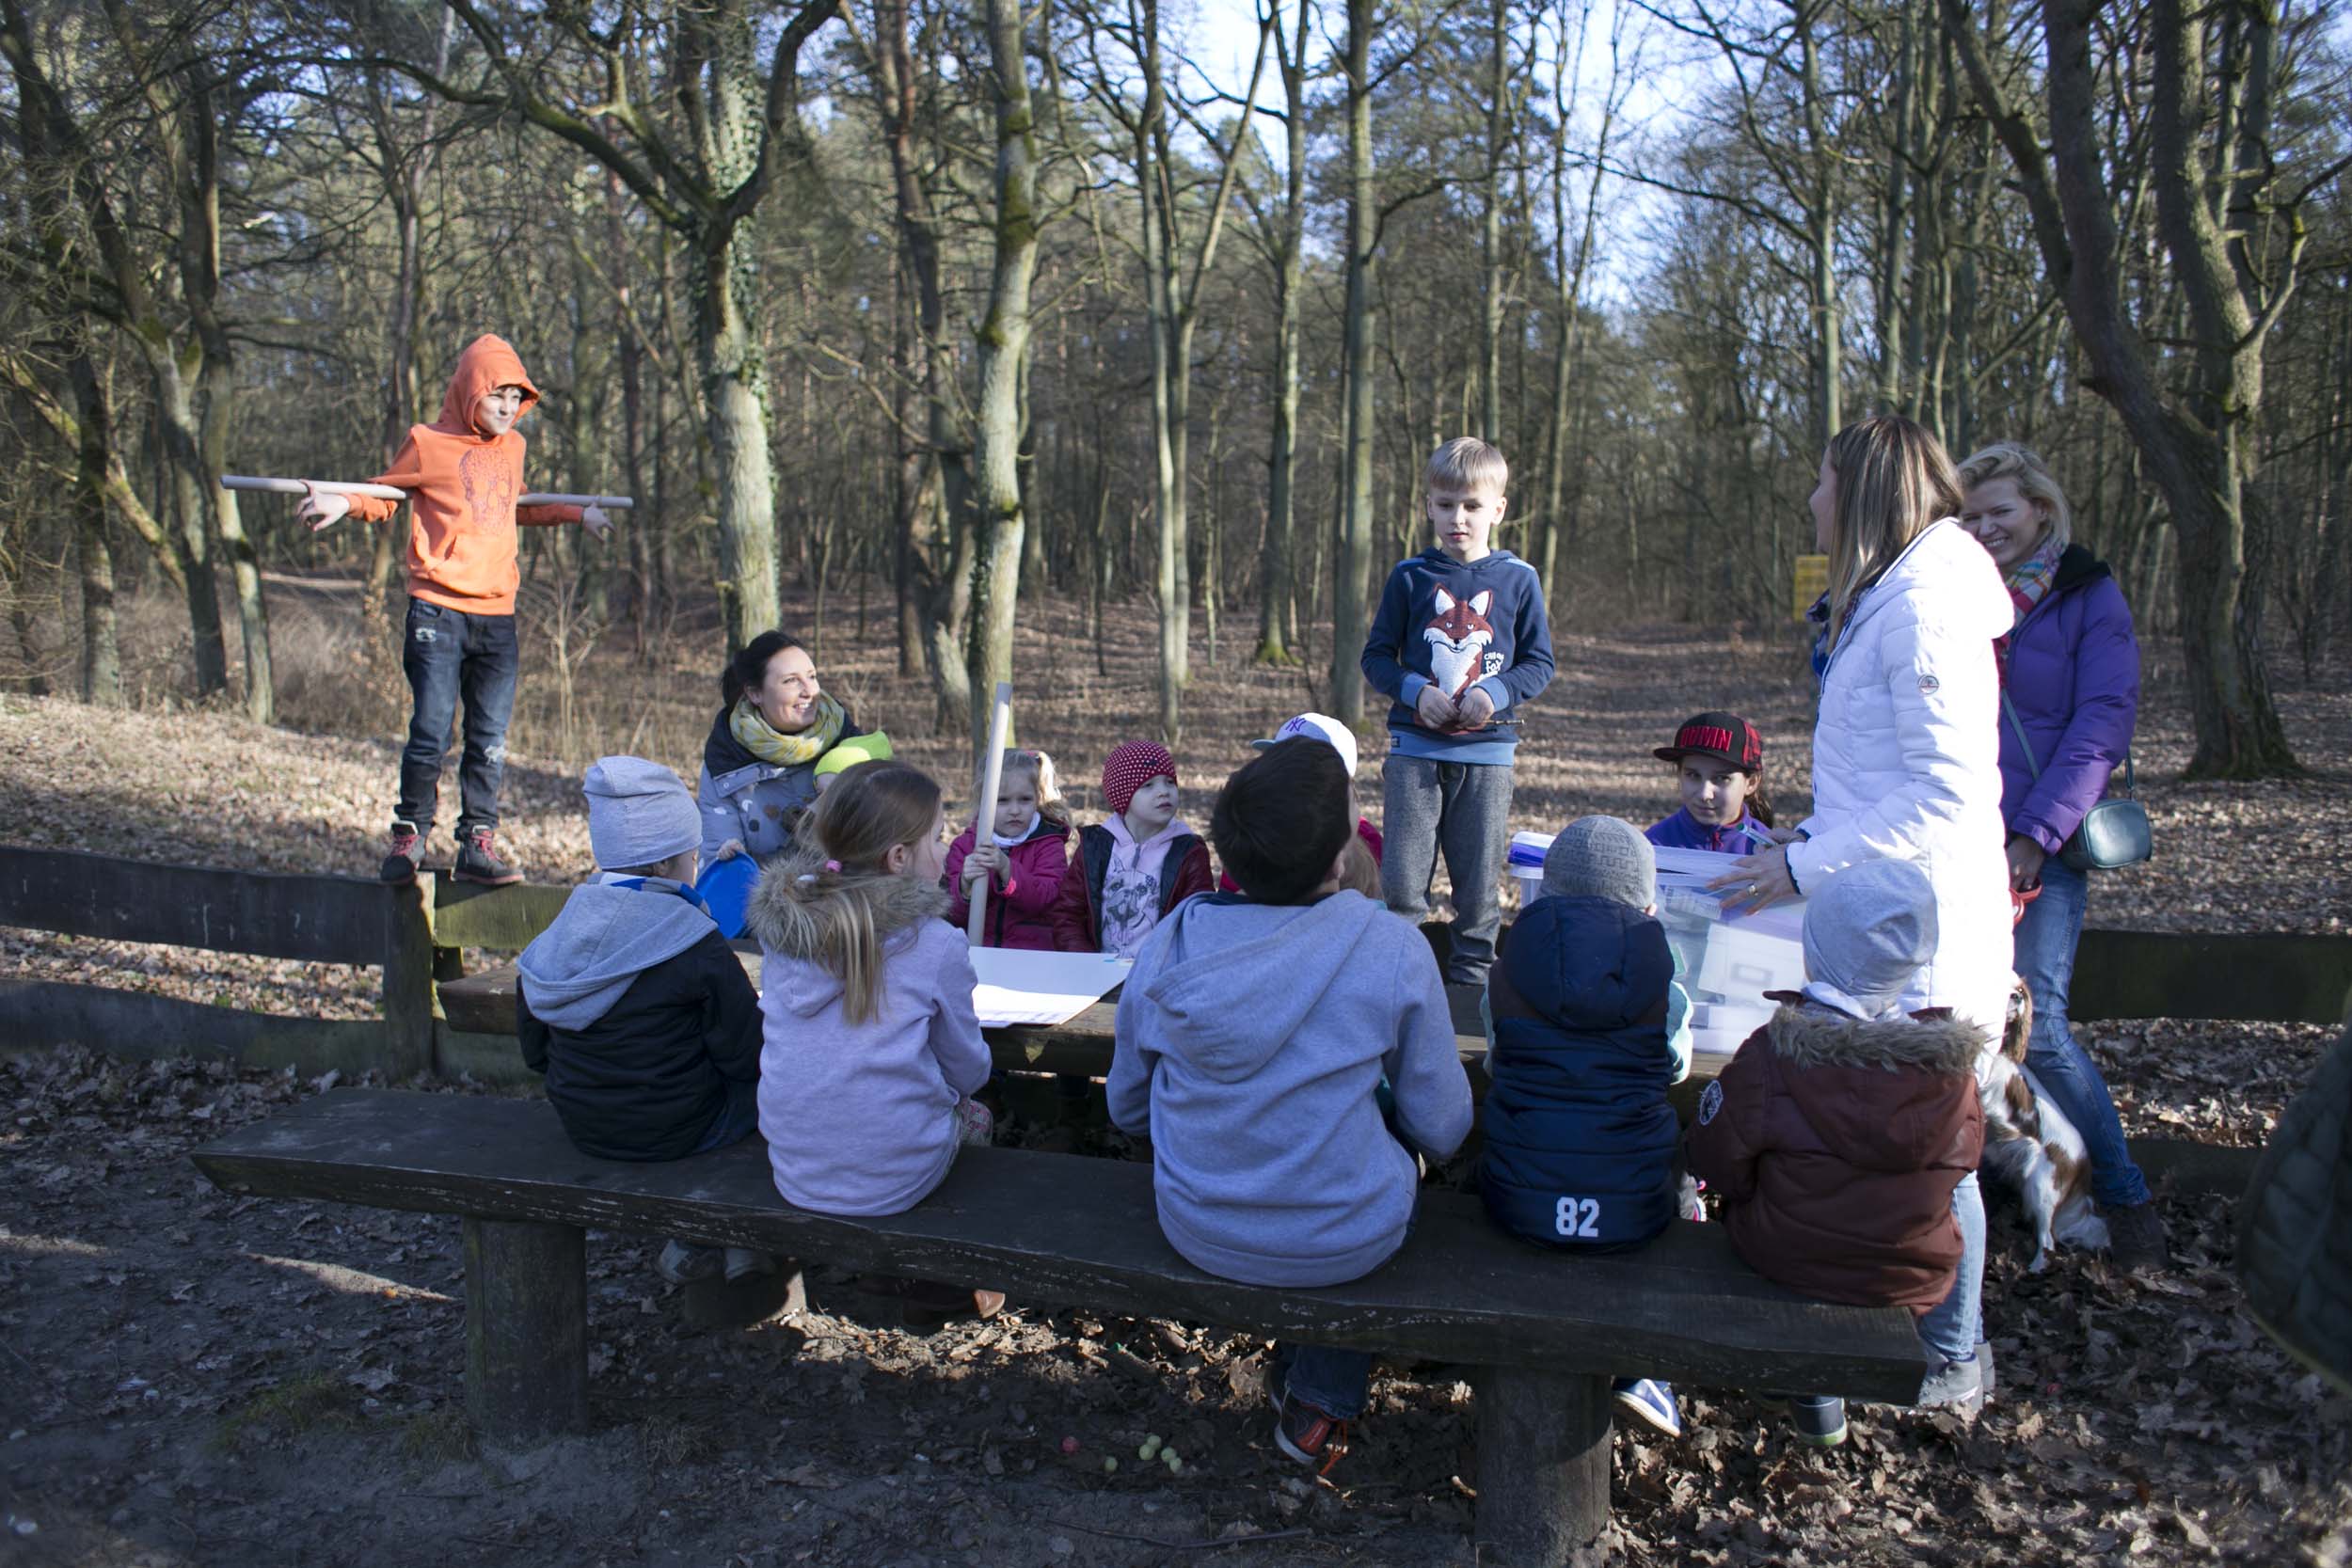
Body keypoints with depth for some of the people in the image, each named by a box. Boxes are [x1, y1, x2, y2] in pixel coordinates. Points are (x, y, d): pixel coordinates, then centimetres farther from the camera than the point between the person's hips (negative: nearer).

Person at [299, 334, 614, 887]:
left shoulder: (511, 447, 17)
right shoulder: (428, 444, 1)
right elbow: (384, 494, 10)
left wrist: (577, 513, 38)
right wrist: (343, 503, -10)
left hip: (497, 619, 5)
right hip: (438, 616, -4)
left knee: (490, 741, 3)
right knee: (430, 734, -6)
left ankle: (478, 844, 10)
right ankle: (409, 836, 11)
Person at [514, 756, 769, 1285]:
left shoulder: (551, 943, -2)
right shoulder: (697, 948, -20)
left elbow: (536, 1053, 8)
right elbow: (748, 1054, -15)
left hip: (583, 1131, 6)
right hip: (678, 1132, -6)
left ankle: (689, 1241, 28)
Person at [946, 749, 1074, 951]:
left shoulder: (1048, 843, 8)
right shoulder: (964, 845, 11)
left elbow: (1045, 899, -9)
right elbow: (952, 917, 4)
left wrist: (1006, 869, -24)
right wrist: (965, 886, -18)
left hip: (1033, 953, -1)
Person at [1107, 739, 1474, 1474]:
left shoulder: (1168, 943, -10)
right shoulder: (1394, 951, -19)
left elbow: (1127, 1108, 3)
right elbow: (1442, 1130, -10)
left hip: (1197, 1232, 3)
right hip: (1343, 1244, -3)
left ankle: (1293, 1364, 44)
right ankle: (1321, 1402, 34)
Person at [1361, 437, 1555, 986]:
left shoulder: (1518, 579, 4)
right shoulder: (1410, 577, 3)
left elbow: (1540, 663, 6)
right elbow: (1377, 655, 7)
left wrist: (1496, 693, -12)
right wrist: (1414, 691, -12)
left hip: (1487, 750, 0)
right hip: (1415, 747, 0)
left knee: (1480, 878, 7)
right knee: (1401, 878, -2)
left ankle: (1471, 976, 23)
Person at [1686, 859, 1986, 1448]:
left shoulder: (1769, 1057, -25)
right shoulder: (1953, 1066, -16)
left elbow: (1718, 1170, -13)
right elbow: (1962, 1164, 1)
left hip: (1788, 1266, -2)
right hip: (1914, 1283, 3)